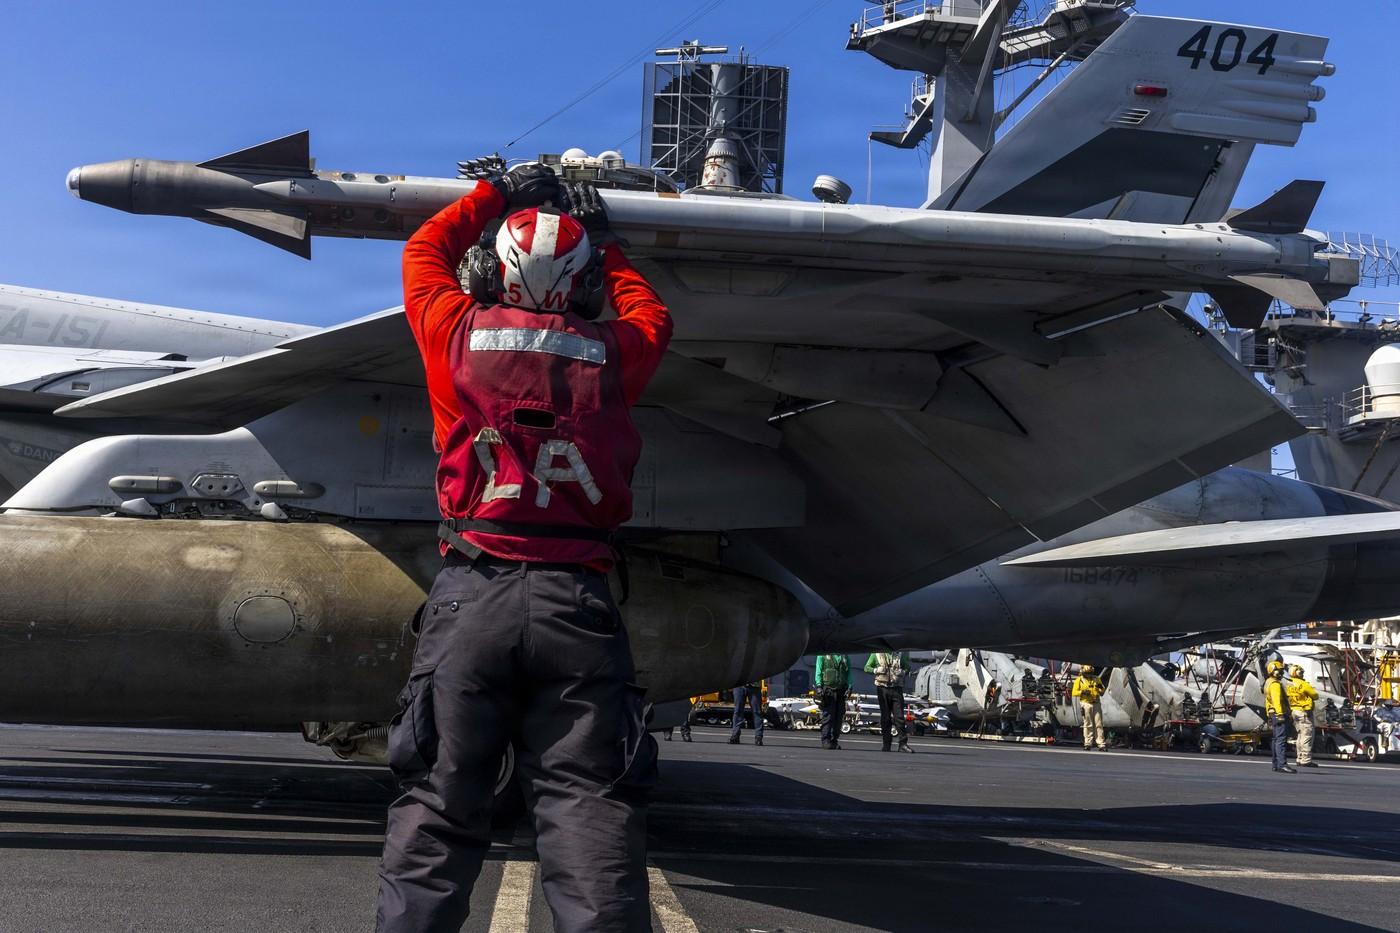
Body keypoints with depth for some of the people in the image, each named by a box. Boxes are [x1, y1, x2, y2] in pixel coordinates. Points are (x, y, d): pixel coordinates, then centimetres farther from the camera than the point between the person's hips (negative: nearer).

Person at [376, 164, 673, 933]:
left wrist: (495, 193, 38)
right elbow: (650, 313, 32)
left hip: (472, 594, 0)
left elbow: (423, 252, 28)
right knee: (593, 818, -2)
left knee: (436, 809, 4)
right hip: (577, 603, 0)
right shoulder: (612, 353, 8)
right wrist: (601, 236, 41)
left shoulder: (461, 335, 8)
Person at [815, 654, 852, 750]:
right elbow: (818, 672, 2)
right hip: (828, 689, -4)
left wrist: (849, 686, 0)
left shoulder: (845, 657, 16)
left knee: (839, 717, 2)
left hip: (841, 691, 4)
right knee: (827, 716, -7)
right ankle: (826, 740, -4)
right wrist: (819, 686, -9)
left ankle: (834, 740, 9)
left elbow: (849, 673, 15)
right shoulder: (822, 655, 6)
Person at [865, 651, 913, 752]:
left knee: (899, 716, -6)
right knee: (885, 718, 4)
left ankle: (903, 743, -5)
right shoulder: (877, 653, 6)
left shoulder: (900, 653, 9)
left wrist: (903, 672, -6)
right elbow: (867, 667, 10)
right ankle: (885, 745, 9)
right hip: (883, 687, 0)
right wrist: (876, 670, -10)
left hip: (897, 688, 0)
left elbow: (907, 668, 16)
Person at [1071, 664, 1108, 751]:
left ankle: (1101, 744, -3)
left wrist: (1100, 688, -4)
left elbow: (1102, 692, 19)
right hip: (1086, 704, -2)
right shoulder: (1079, 680, 4)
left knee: (1099, 724, -1)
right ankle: (1088, 743, 5)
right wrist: (1082, 692, -17)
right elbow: (1074, 693, 0)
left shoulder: (1096, 679, 13)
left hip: (1096, 704, 2)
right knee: (1088, 725, -1)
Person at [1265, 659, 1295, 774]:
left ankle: (1276, 764, 19)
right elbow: (1276, 700, -25)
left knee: (1277, 740, 15)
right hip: (1279, 714, -11)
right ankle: (1282, 764, -25)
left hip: (1272, 714, 11)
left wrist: (1269, 716, 28)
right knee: (1281, 740, -17)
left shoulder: (1268, 682, 20)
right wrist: (1280, 714, -32)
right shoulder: (1275, 684, -13)